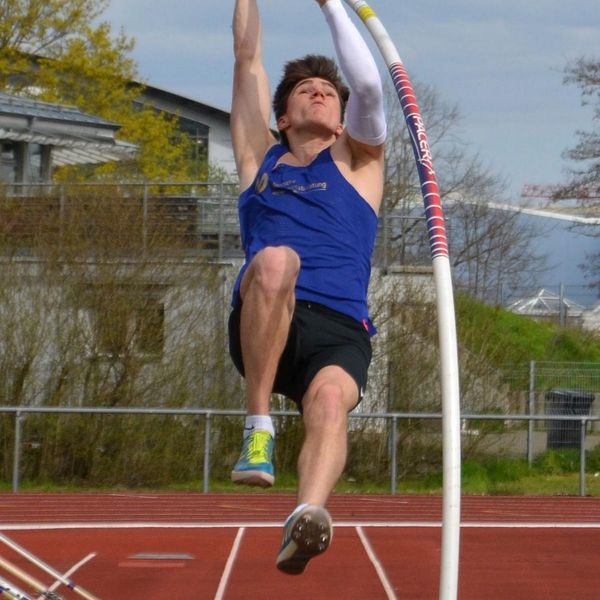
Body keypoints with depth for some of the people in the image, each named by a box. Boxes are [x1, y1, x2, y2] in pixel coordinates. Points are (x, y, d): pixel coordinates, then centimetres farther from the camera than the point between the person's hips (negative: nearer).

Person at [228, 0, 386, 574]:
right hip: (261, 328, 1)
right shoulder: (262, 160, 27)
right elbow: (247, 58, 27)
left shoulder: (355, 161, 23)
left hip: (338, 330, 0)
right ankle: (257, 427, -29)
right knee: (274, 261, -34)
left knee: (330, 397, -35)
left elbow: (367, 86, 7)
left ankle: (305, 518, -65)